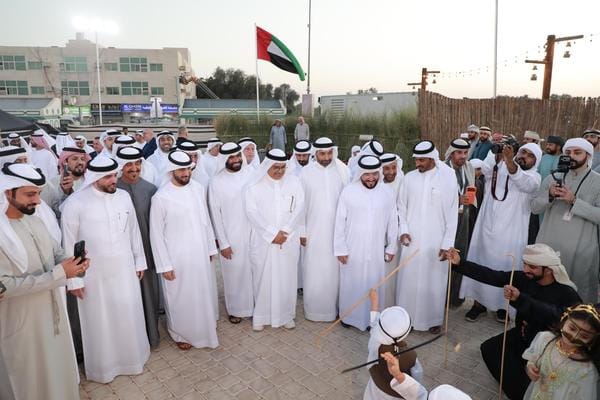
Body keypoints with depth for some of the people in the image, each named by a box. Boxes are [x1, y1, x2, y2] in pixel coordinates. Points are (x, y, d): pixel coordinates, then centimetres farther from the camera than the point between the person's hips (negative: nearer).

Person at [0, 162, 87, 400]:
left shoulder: (34, 221, 1)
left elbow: (56, 252, 10)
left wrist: (72, 263, -13)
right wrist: (59, 273, -28)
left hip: (53, 311, 6)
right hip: (23, 322, -6)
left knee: (61, 368, 23)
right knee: (35, 379, 15)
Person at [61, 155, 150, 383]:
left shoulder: (124, 196, -4)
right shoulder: (75, 203, -14)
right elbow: (68, 244, -8)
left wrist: (139, 261, 10)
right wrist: (72, 279, -6)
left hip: (124, 270, 3)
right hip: (94, 275, -3)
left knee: (129, 316, 15)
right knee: (99, 321, 14)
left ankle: (131, 357, 40)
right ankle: (102, 366, 37)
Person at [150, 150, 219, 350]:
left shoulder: (198, 189, -3)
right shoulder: (161, 197, -16)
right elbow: (156, 235, -11)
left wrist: (210, 248, 10)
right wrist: (164, 265, -10)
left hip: (200, 255, 4)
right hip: (177, 259, -4)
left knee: (203, 294, 19)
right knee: (180, 299, 13)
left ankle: (204, 327, 44)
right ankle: (180, 334, 37)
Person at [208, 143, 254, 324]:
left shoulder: (250, 173, -4)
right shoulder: (217, 182, -10)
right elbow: (215, 215, -6)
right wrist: (223, 243, -6)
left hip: (252, 233, 2)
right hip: (230, 237, -2)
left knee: (254, 271, 14)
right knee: (234, 274, 11)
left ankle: (255, 305, 36)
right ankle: (235, 309, 32)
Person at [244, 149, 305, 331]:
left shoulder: (294, 182, 1)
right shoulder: (254, 185, -5)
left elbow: (299, 208, -3)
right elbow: (252, 211, -12)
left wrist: (284, 231, -12)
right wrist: (272, 233, -16)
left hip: (288, 240, 2)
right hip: (263, 240, -2)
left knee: (287, 277, 9)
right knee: (263, 277, 6)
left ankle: (286, 315, 26)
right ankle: (260, 315, 24)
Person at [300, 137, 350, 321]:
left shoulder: (342, 170, -3)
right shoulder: (306, 172, -4)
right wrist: (302, 231, -1)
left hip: (337, 230, 1)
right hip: (314, 231, 0)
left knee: (335, 271, 9)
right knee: (314, 272, 6)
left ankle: (334, 307, 26)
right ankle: (313, 309, 22)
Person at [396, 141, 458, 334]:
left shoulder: (448, 179, -7)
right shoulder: (409, 177, 0)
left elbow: (452, 215, -5)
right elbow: (401, 207, 8)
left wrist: (447, 244, -7)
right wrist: (403, 230, -5)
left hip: (436, 242, -2)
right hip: (412, 240, 2)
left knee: (434, 281, 8)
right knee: (408, 280, 8)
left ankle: (433, 319, 26)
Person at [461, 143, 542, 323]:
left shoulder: (534, 177, -2)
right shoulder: (498, 168, 5)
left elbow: (524, 183, -26)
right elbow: (486, 168, -18)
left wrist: (509, 161, -45)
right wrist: (497, 154, -38)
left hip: (510, 234, -1)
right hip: (487, 229, 1)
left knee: (505, 269, 8)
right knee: (481, 266, 7)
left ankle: (503, 305, 27)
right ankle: (479, 303, 21)